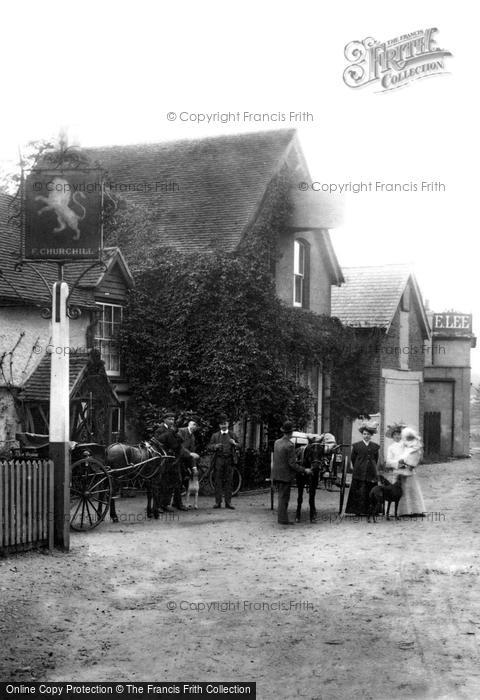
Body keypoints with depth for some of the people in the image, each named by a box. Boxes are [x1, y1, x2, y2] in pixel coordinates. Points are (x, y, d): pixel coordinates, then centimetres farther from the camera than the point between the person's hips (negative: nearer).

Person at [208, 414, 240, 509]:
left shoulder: (232, 435, 13)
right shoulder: (215, 435, 13)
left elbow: (239, 446, 11)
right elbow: (209, 447, 9)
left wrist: (234, 443, -10)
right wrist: (215, 446, -12)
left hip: (229, 459, 0)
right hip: (218, 459, 0)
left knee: (228, 481, -1)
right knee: (218, 481, -1)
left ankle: (228, 502, 2)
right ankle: (218, 502, 2)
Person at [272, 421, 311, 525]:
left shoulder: (277, 442, 6)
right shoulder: (289, 445, -18)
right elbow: (292, 464, -19)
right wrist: (304, 470, -10)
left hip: (276, 474, 7)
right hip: (285, 475, -7)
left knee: (282, 496, 16)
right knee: (284, 497, 0)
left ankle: (282, 517, 21)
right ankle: (283, 519, 4)